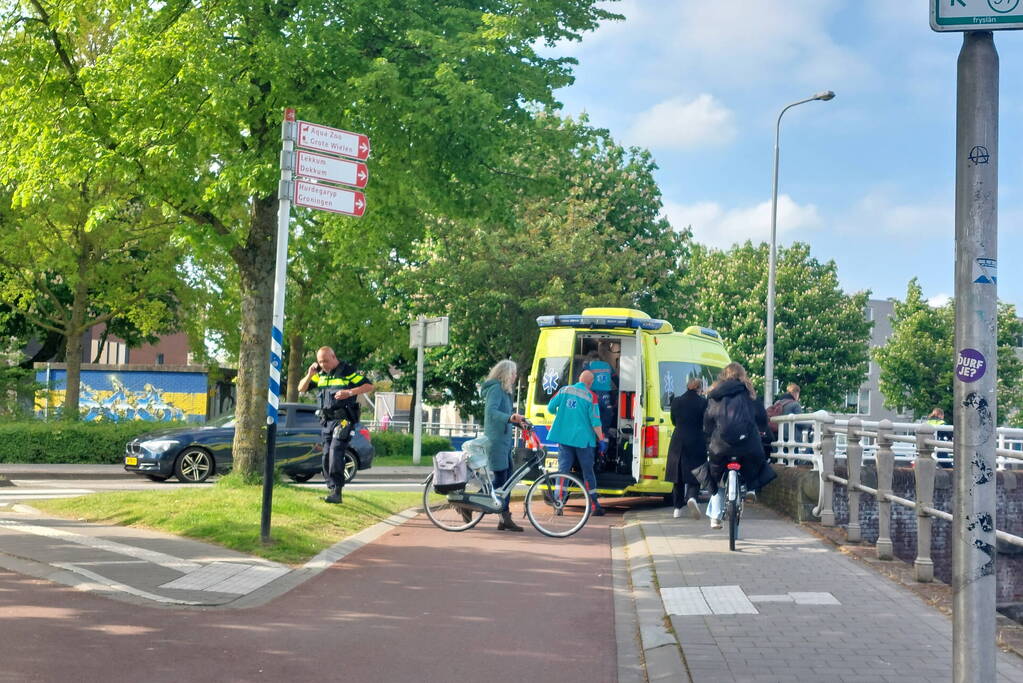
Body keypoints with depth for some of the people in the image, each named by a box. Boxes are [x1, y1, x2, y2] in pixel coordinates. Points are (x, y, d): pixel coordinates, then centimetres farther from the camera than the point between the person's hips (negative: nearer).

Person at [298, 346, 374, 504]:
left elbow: (369, 386, -7)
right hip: (326, 420, 7)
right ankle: (330, 488, 16)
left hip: (343, 420, -7)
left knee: (336, 452, -18)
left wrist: (350, 392, -20)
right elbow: (301, 388, 15)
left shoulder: (348, 372, -6)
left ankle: (336, 492, -20)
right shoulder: (320, 374, 13)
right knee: (327, 455, 7)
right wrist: (309, 375, -3)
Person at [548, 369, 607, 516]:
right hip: (583, 439, -2)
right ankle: (595, 506, 11)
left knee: (563, 470, 6)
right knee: (588, 472, 8)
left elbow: (551, 407, 1)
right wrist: (601, 440, -5)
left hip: (564, 438, 2)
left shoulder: (565, 390, 3)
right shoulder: (590, 397, -6)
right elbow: (595, 421, -10)